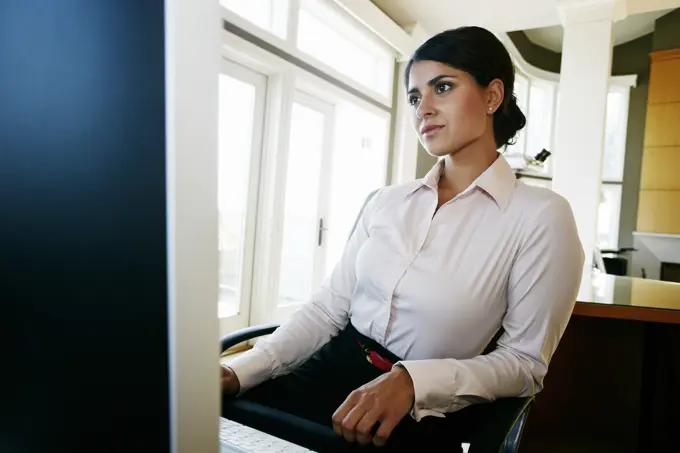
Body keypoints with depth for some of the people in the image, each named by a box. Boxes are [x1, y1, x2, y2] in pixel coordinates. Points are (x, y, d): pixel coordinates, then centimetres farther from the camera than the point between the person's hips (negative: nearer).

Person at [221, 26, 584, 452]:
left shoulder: (541, 215, -8)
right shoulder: (387, 202, 6)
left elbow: (525, 361, -7)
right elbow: (330, 305, 4)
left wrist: (414, 381, -21)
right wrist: (240, 371, -7)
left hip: (415, 414, -3)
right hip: (326, 371, 4)